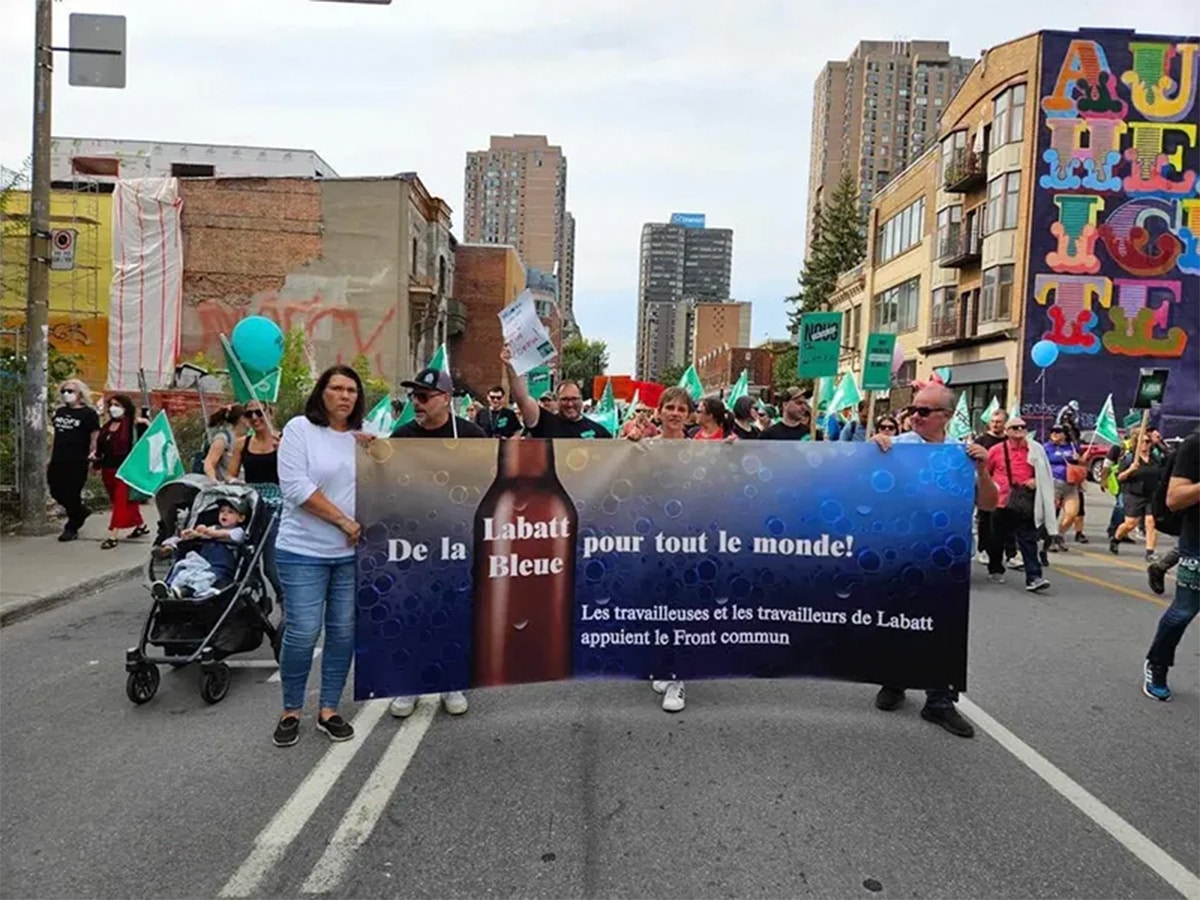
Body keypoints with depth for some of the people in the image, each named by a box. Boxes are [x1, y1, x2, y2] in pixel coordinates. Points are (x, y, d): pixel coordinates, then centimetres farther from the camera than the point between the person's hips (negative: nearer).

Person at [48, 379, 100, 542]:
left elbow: (94, 437, -8)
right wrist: (50, 459, 15)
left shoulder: (88, 413, -6)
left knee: (72, 495, 1)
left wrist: (93, 452, -21)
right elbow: (56, 437, 18)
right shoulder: (60, 411, 12)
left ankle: (72, 528, 16)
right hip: (58, 461, 7)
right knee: (56, 492, 10)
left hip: (77, 462, -6)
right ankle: (80, 511, 34)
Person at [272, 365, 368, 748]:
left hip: (352, 552, 4)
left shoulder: (363, 436, 9)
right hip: (304, 551, -4)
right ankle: (291, 711, 15)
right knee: (303, 633, -5)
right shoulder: (299, 428, -4)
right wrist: (344, 521, -13)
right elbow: (296, 486, -14)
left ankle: (328, 710, 20)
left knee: (344, 633, 7)